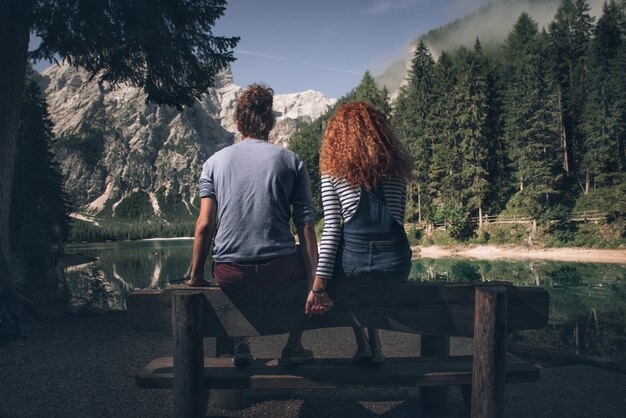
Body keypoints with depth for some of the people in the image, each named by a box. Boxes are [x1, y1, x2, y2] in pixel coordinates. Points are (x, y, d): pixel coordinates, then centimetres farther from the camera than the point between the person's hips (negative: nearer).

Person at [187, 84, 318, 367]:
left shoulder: (214, 162, 6)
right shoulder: (291, 161, 4)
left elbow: (204, 224, -2)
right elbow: (305, 227, -3)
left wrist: (195, 277, 8)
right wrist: (314, 280, 1)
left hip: (230, 275, 2)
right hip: (281, 271, -1)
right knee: (305, 271, 33)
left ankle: (240, 346, 31)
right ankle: (293, 346, 30)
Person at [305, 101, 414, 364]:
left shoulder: (333, 169, 3)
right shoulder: (397, 164, 12)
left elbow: (331, 228, -5)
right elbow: (398, 218, 16)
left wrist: (319, 283, -5)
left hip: (352, 264, -3)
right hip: (395, 264, 3)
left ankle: (362, 344, 28)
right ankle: (375, 346, 35)